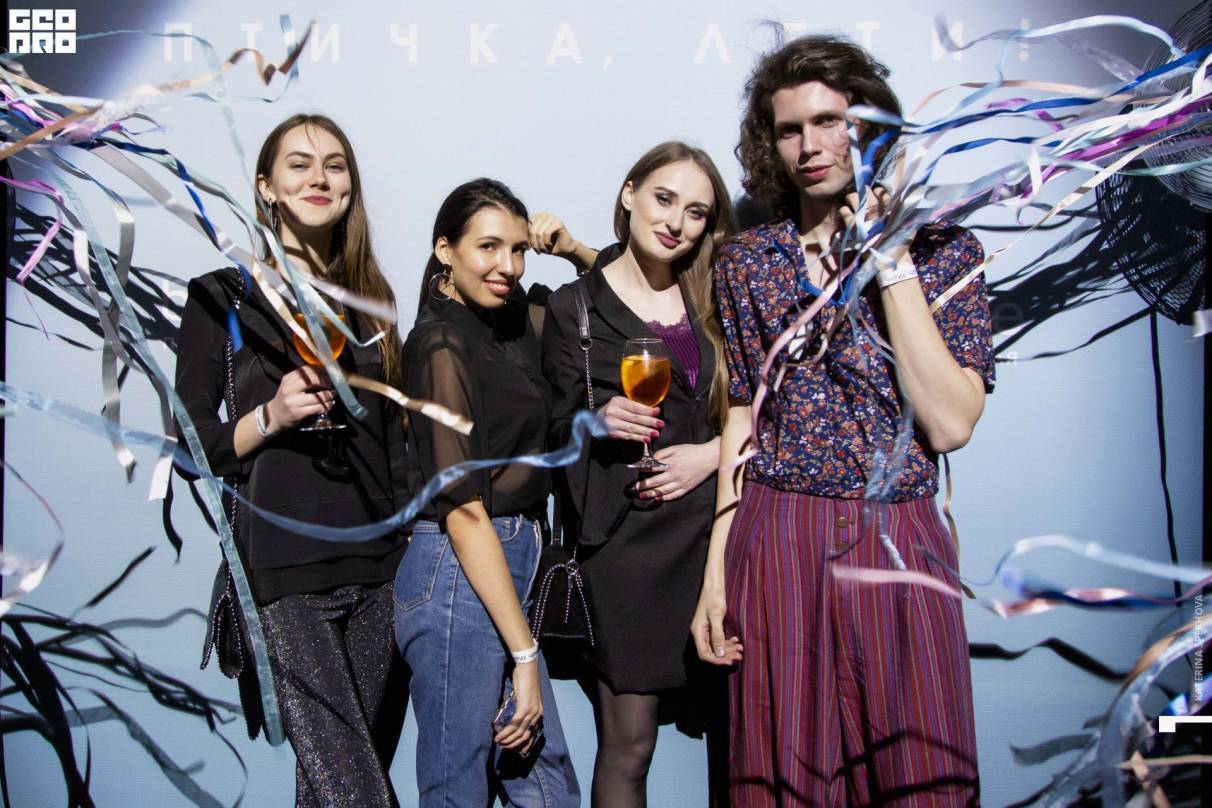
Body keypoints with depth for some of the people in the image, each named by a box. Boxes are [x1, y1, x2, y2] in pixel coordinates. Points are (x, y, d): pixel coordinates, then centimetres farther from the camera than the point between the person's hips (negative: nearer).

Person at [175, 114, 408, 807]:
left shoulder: (370, 297, 15)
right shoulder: (224, 296, 2)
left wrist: (411, 543, 15)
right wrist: (270, 416, -16)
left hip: (379, 566, 4)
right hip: (286, 572, -4)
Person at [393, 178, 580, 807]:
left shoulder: (507, 320, 11)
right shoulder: (443, 345, -13)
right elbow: (463, 512, -18)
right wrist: (525, 653, -18)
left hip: (508, 566, 8)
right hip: (459, 579, -8)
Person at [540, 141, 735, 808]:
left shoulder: (712, 299, 12)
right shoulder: (573, 308, 2)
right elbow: (559, 431, 3)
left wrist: (714, 452, -6)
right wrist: (601, 423, -17)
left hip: (716, 520, 3)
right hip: (626, 532, -3)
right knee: (627, 744, 1)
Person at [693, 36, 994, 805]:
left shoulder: (944, 248, 0)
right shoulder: (745, 263, 5)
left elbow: (949, 423, -11)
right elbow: (741, 420, 8)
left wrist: (892, 261, -12)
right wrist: (716, 572, 3)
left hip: (899, 545, -1)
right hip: (775, 544, 1)